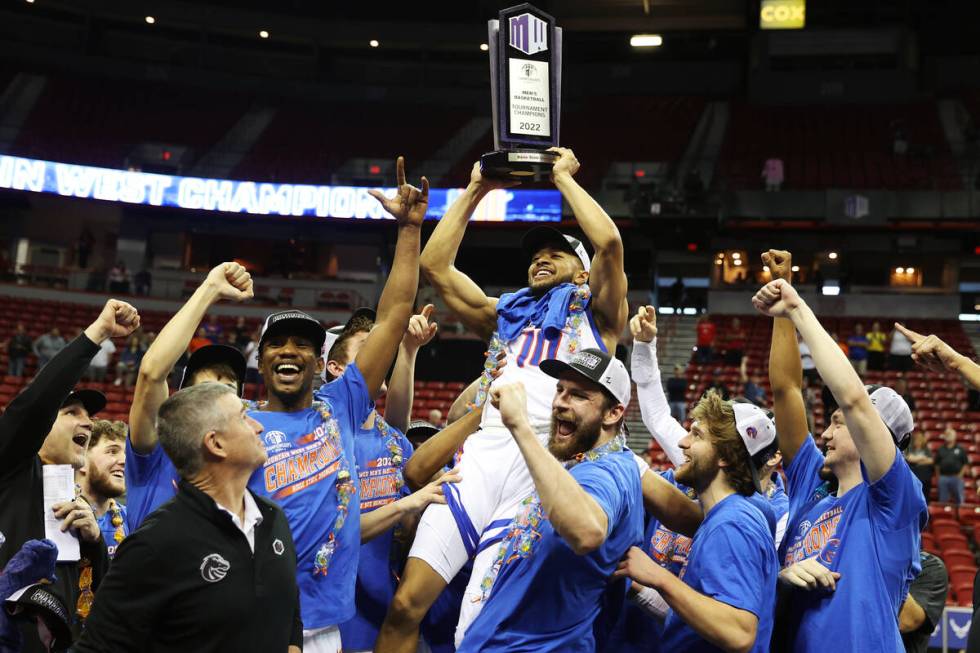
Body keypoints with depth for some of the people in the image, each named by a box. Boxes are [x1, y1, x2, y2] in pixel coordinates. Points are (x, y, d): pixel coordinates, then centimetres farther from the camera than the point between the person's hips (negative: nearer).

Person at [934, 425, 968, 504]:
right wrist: (938, 476, 2)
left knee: (959, 500, 2)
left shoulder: (960, 449, 4)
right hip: (943, 478, 2)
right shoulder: (940, 450, 9)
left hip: (956, 477, -2)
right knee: (943, 500, 7)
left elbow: (966, 463, 3)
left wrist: (960, 475, -7)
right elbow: (936, 464, 10)